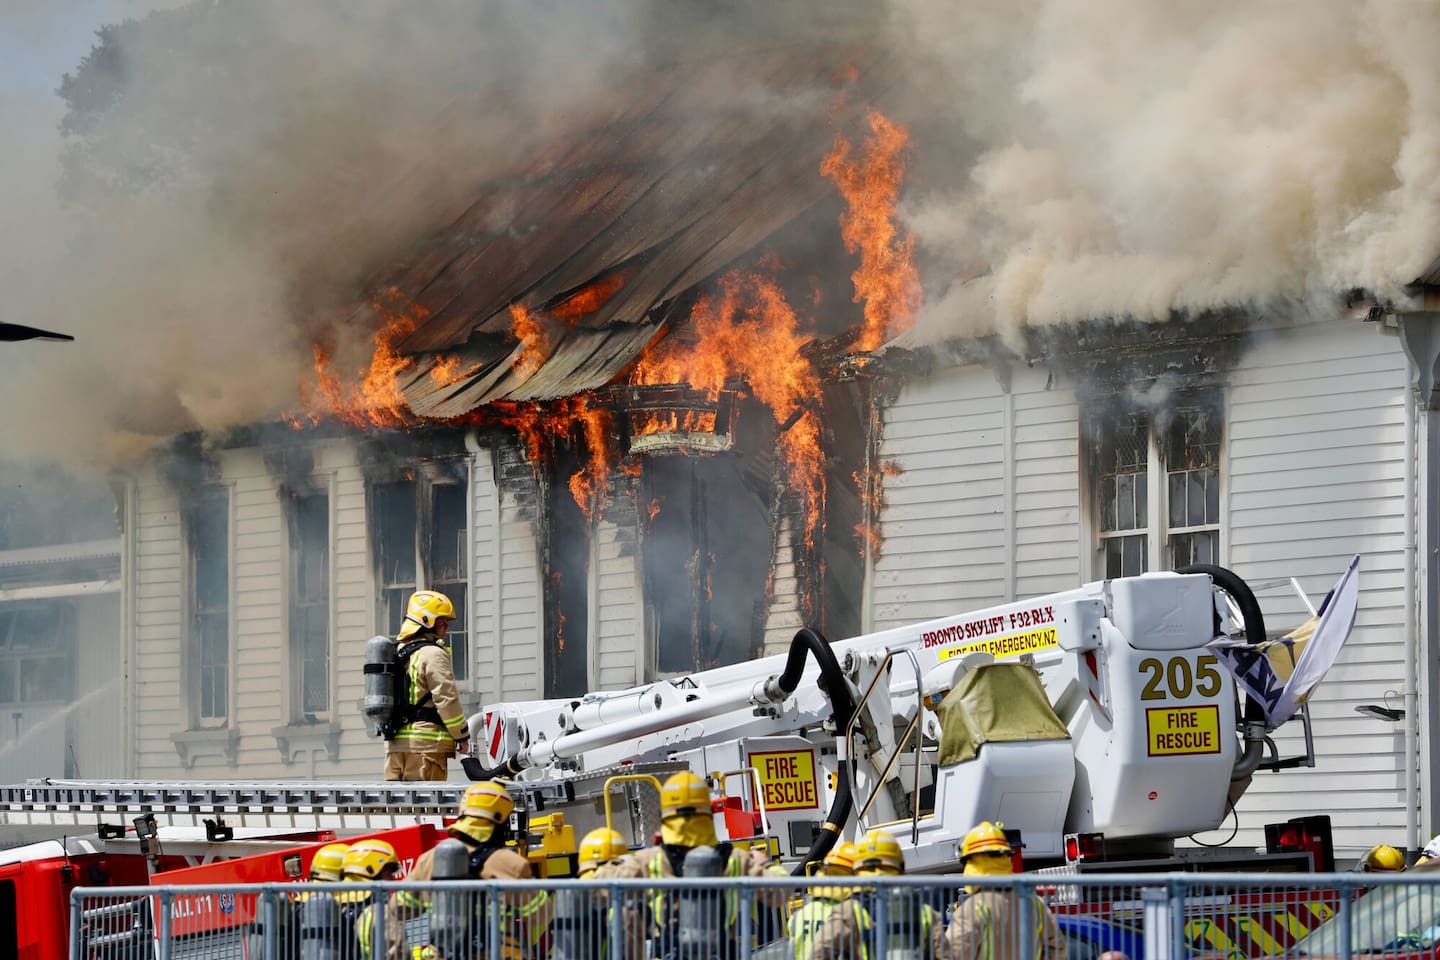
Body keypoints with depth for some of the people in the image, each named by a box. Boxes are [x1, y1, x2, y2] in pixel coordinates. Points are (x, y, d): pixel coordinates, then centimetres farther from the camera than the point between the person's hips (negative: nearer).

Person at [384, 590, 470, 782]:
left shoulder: (398, 652, 18)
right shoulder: (433, 654, -9)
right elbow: (446, 698, -13)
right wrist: (462, 736, -5)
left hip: (395, 743, 8)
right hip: (426, 744, -8)